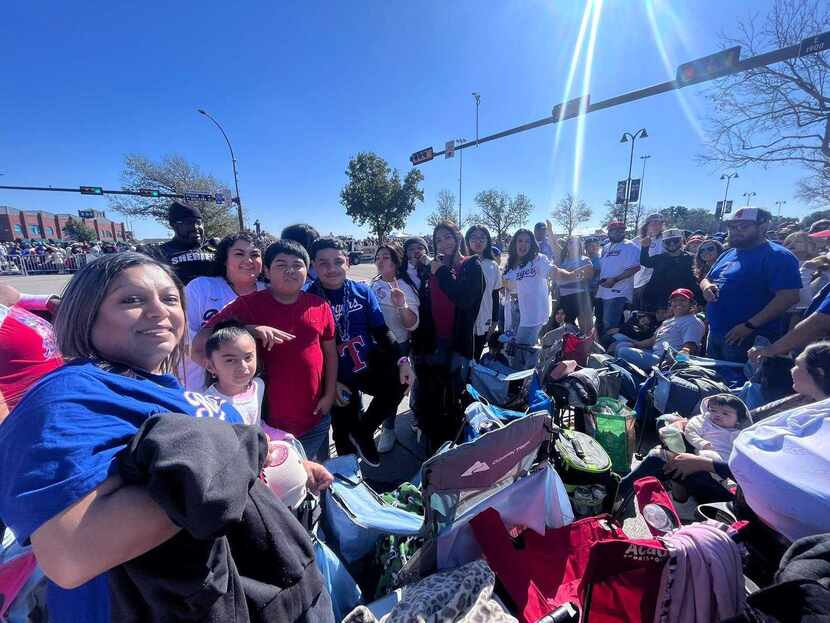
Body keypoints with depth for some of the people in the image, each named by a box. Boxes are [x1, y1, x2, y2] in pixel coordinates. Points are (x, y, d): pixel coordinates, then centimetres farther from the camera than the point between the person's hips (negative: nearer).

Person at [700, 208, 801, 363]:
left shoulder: (778, 256, -11)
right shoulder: (728, 254, 13)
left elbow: (789, 296, -19)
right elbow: (706, 279, 20)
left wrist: (750, 326, -24)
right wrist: (706, 286, -5)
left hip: (750, 338, -7)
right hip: (714, 333, 8)